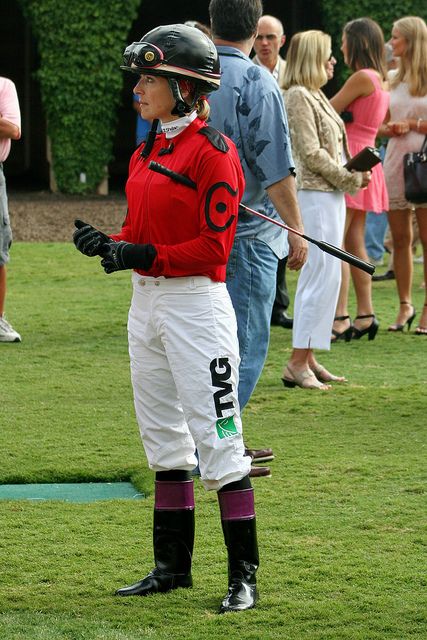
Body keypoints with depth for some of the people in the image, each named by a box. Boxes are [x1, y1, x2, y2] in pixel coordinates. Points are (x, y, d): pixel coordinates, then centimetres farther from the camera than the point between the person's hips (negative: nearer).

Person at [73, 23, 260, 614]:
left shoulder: (212, 151, -12)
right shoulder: (147, 153, 14)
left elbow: (215, 246, -16)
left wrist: (147, 256, -22)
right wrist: (108, 245, -2)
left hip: (196, 304, -9)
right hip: (146, 303, 9)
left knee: (218, 441, -7)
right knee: (163, 439, 14)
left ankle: (243, 575, -1)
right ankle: (172, 567, 23)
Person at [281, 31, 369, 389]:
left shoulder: (315, 96, 17)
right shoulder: (298, 96, -13)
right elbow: (311, 153, -18)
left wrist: (353, 174, 5)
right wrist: (350, 178, -10)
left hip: (330, 195, 10)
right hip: (315, 195, -10)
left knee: (320, 278, 11)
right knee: (323, 277, -12)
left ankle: (307, 359, 14)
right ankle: (298, 363, -11)